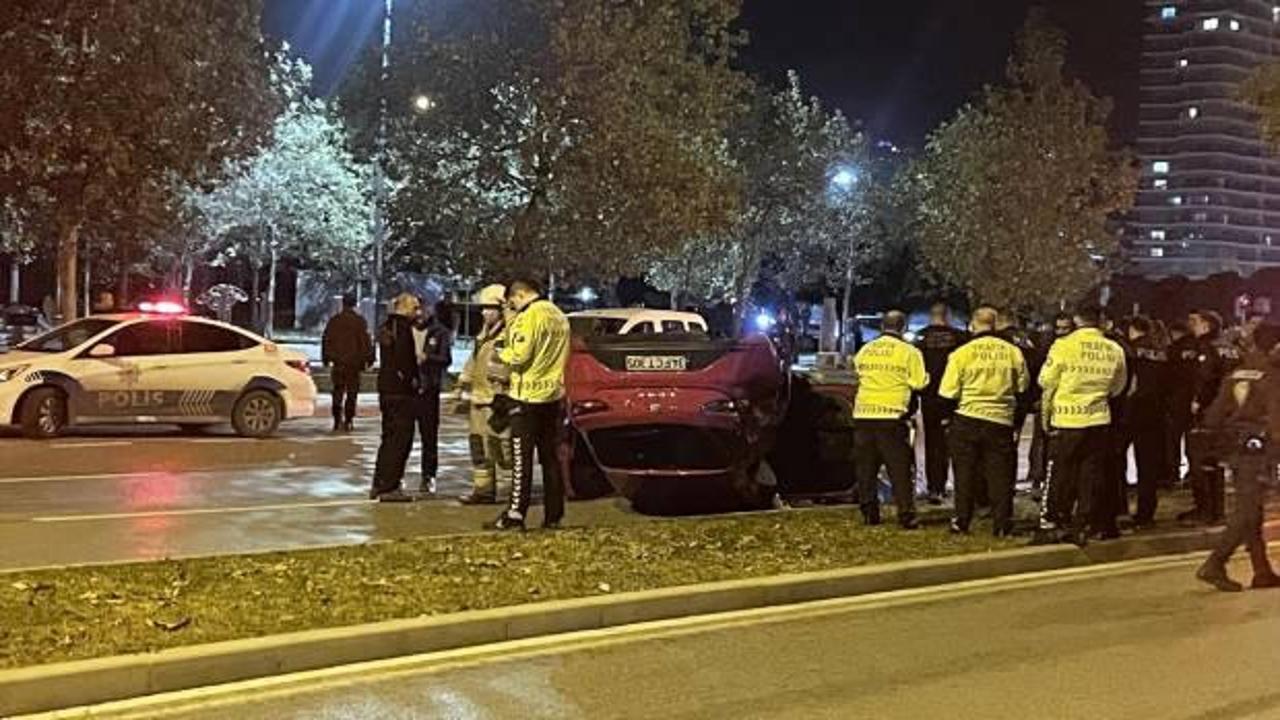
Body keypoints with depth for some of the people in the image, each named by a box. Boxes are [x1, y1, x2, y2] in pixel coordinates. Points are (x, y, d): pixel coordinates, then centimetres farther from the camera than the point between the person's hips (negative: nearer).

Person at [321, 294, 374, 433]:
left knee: (338, 392, 10)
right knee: (352, 392, 3)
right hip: (354, 362, -3)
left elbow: (326, 340, 10)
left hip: (338, 362, 3)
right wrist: (368, 359, 0)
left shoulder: (334, 320, 5)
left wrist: (326, 358, 19)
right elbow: (366, 341, -7)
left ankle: (337, 421, 6)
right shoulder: (359, 321, -6)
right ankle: (348, 421, -1)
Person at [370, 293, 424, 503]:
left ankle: (379, 485, 21)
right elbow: (405, 361, -20)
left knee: (389, 437, 17)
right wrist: (414, 383, -12)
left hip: (386, 388, 10)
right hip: (402, 391, -10)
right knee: (401, 439, -5)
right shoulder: (403, 328, -14)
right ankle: (389, 487, -5)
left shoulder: (386, 327, 16)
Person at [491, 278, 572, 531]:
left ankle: (516, 515, -4)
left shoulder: (530, 316, -13)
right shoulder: (559, 316, 14)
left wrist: (503, 353, -1)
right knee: (551, 458, 11)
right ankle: (553, 516, 13)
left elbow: (520, 355, -19)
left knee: (522, 458, -4)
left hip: (529, 396, -8)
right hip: (554, 395, 8)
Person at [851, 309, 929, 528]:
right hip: (893, 416, -4)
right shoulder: (909, 352, -4)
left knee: (865, 468, 11)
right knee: (900, 469, 2)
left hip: (863, 414, 4)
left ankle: (869, 513, 14)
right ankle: (906, 516, 0)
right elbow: (919, 383, -6)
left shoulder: (864, 350, 8)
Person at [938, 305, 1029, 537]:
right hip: (1002, 421, 1)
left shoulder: (962, 353, -6)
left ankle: (961, 522, 11)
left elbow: (948, 393, -4)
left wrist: (946, 421, 8)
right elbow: (1023, 389, 9)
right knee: (1000, 475, 8)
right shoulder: (1013, 352, 1)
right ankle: (1002, 524, 8)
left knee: (965, 474, 8)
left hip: (967, 421, -1)